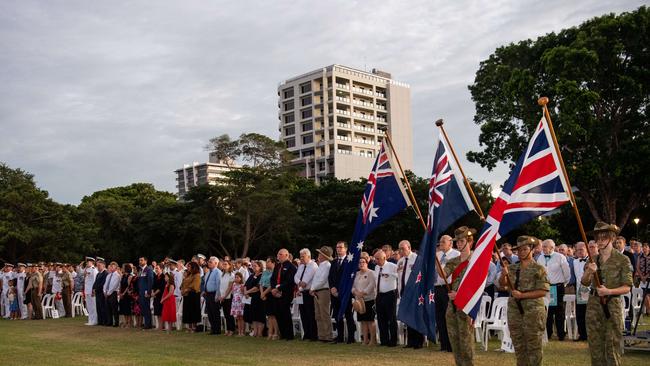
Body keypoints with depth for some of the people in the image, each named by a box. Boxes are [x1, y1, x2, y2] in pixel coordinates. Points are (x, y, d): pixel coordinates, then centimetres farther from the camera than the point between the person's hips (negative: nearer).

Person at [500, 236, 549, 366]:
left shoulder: (538, 269, -5)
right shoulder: (512, 268, 9)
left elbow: (543, 291, -11)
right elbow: (502, 284, 5)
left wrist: (522, 295, -17)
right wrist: (503, 275, -16)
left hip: (533, 311, -5)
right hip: (514, 310, 5)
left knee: (533, 345, 0)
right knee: (518, 345, 11)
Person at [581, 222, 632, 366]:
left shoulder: (622, 260, -4)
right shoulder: (593, 259, 7)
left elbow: (627, 287, -7)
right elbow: (584, 283, 4)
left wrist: (609, 291, -23)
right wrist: (589, 272, -16)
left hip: (612, 305, -4)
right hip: (593, 304, 4)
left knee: (612, 345, -1)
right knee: (595, 344, 9)